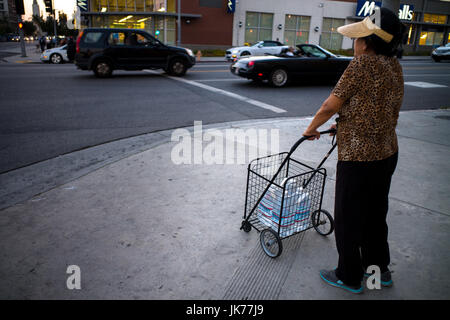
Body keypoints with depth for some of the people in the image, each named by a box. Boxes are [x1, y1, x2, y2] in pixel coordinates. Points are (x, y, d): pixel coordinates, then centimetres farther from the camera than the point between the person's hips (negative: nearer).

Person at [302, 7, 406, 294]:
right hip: (387, 153, 8)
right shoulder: (395, 65, 5)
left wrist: (311, 129, 0)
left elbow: (330, 106, -17)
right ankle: (380, 268, 41)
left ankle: (350, 278, 27)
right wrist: (345, 125, 21)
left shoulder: (363, 63, -19)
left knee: (349, 219, 9)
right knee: (376, 213, 23)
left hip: (359, 158, -8)